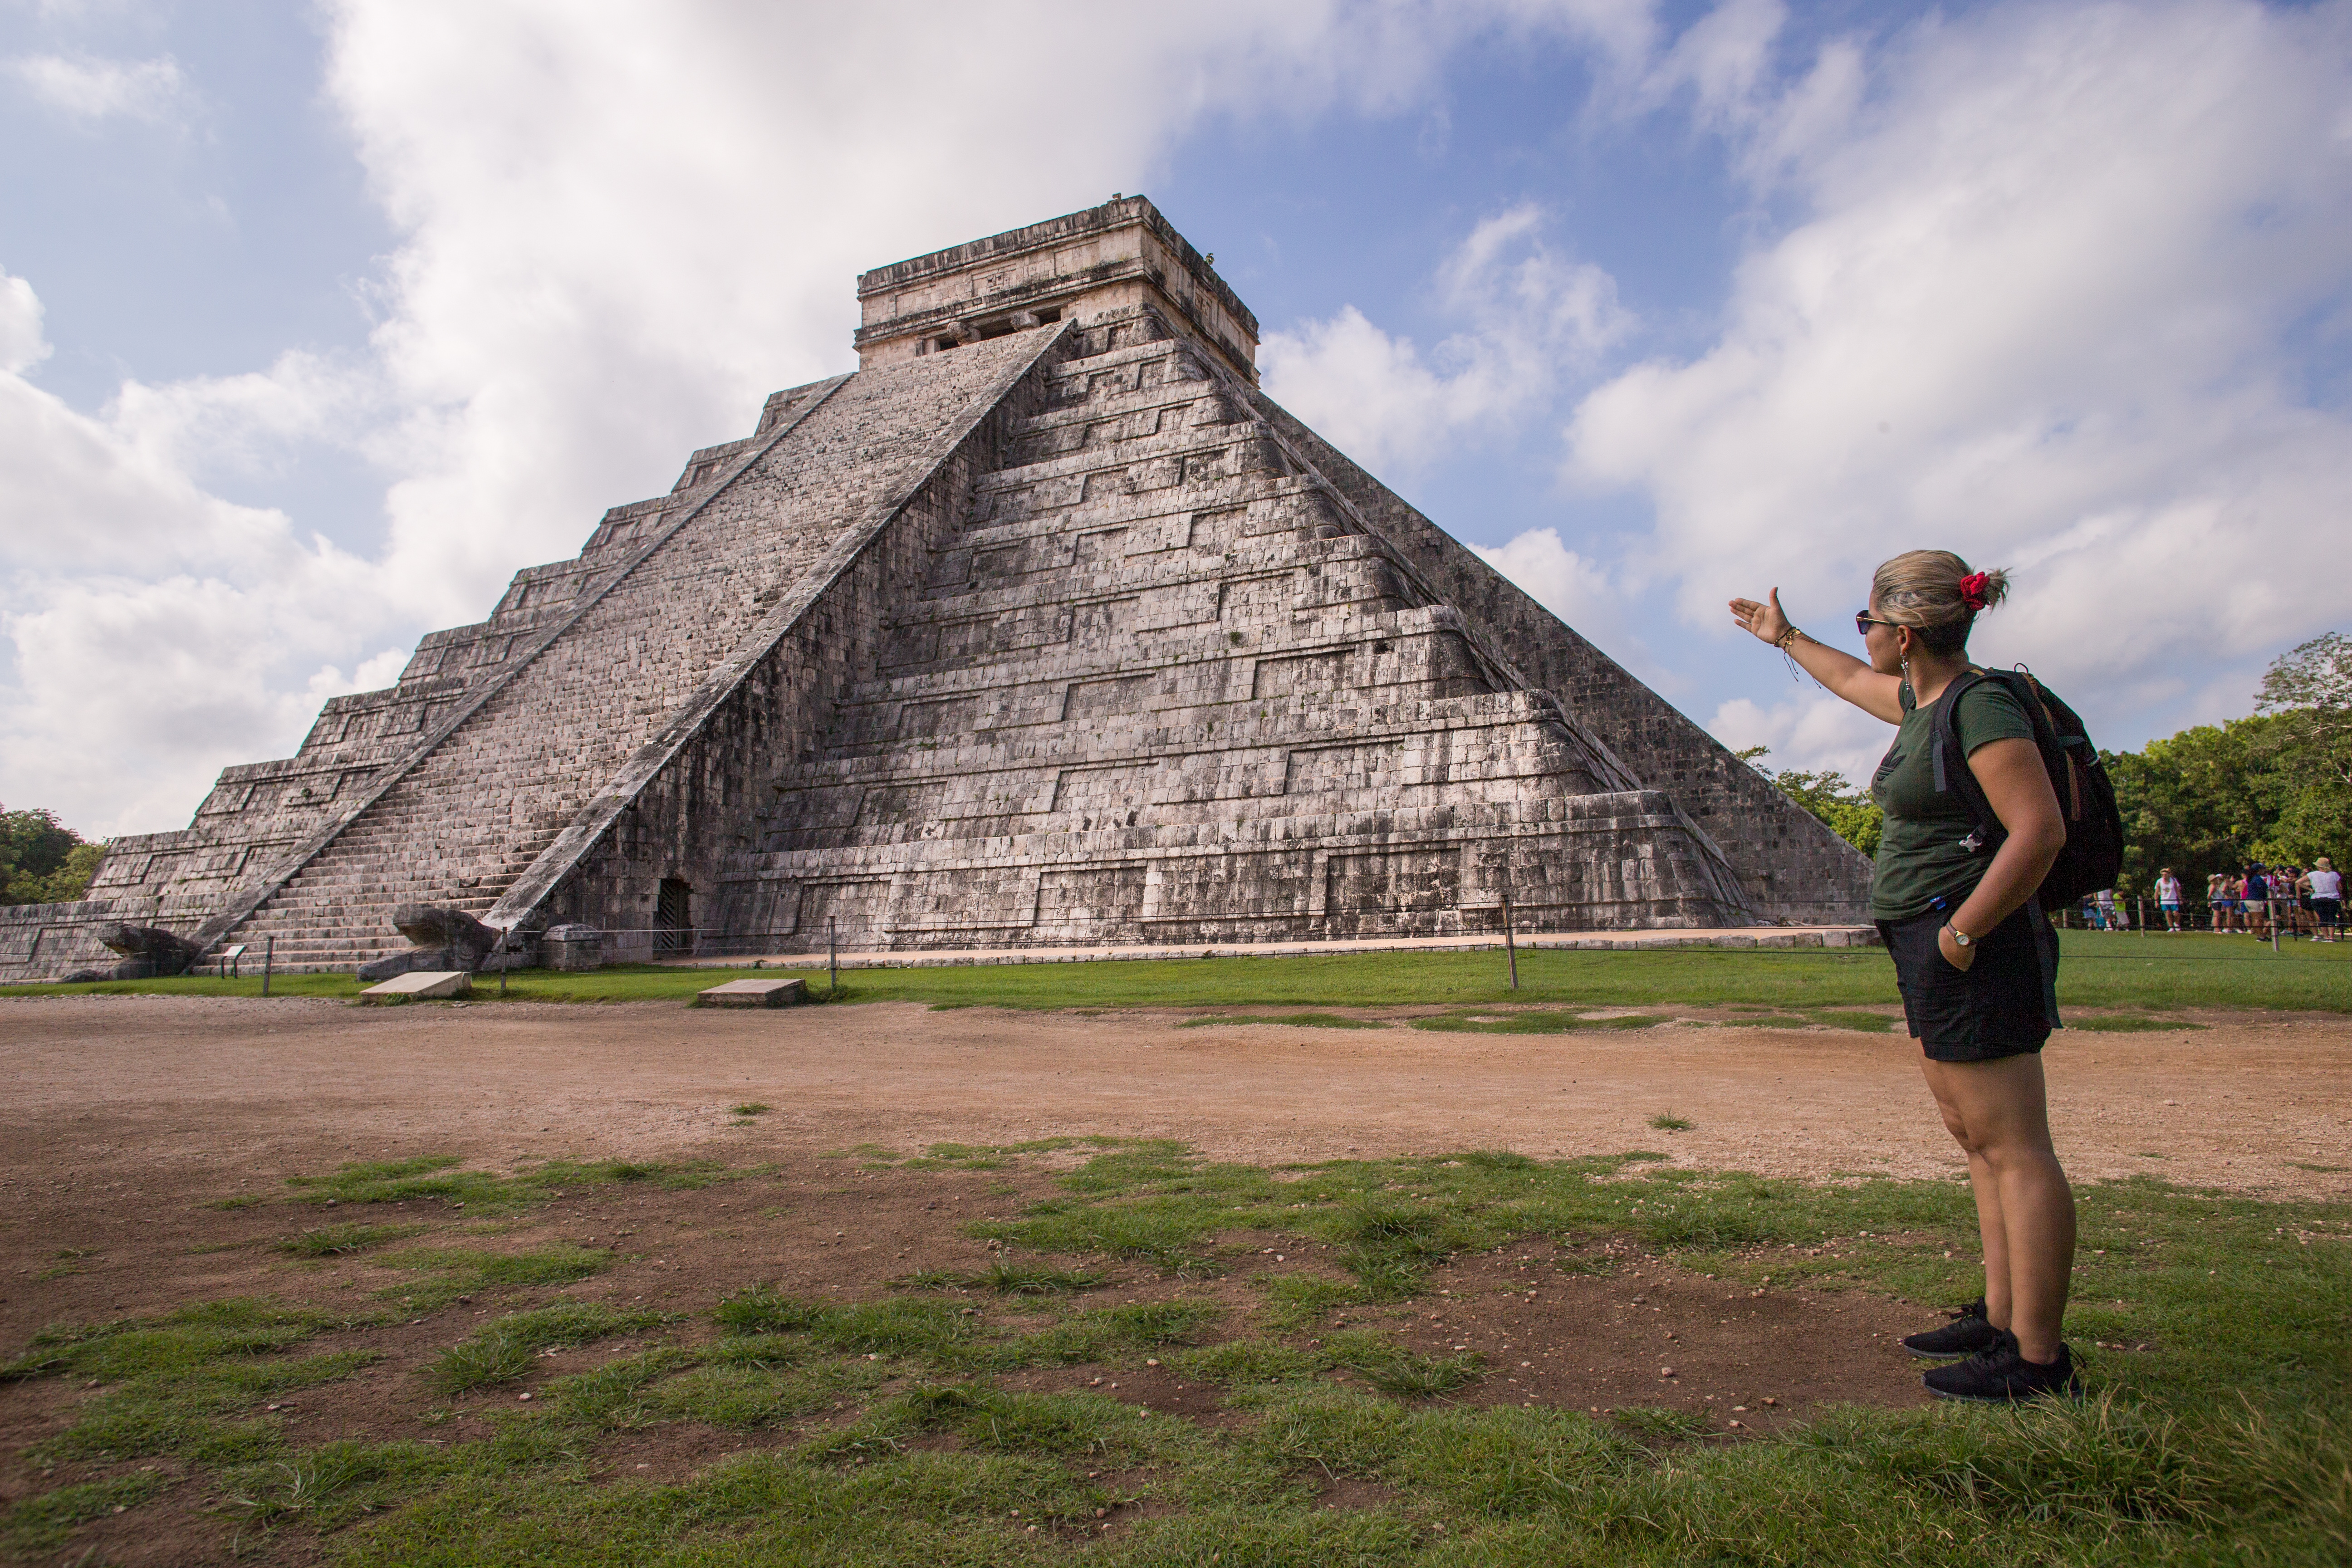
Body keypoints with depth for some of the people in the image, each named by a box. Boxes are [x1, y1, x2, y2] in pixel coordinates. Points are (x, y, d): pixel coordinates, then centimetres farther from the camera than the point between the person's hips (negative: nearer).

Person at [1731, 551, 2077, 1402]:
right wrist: (1784, 638, 49)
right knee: (1980, 1143, 15)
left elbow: (2041, 831, -23)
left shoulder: (1982, 708, -15)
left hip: (1972, 949, -10)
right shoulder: (1922, 699, 14)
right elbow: (1850, 679, 36)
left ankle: (2039, 1361, 2)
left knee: (2014, 1150, -5)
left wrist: (1964, 931, -20)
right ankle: (2000, 1320, 25)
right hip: (1932, 950, 11)